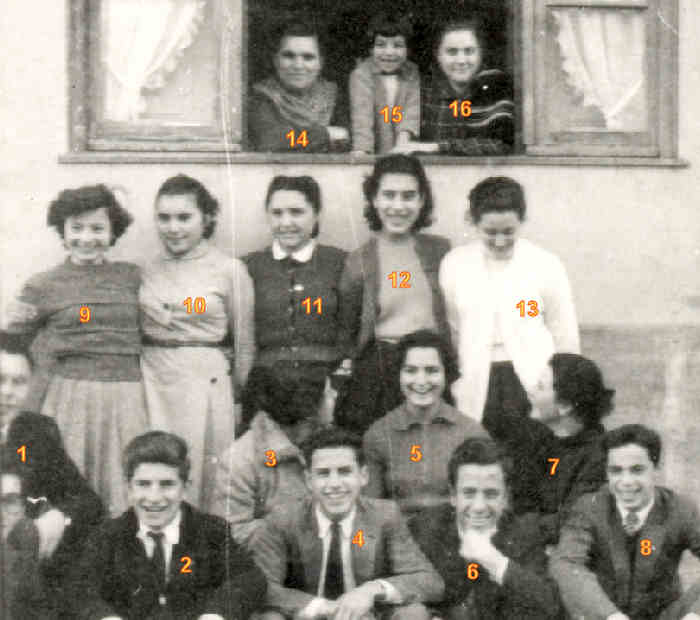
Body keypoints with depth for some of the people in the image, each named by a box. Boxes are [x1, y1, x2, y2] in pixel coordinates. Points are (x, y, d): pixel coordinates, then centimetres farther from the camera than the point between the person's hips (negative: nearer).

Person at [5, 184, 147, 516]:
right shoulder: (43, 285, 6)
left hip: (125, 397, 2)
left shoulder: (132, 277, 10)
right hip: (70, 397, -1)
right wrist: (15, 322, -2)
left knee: (124, 494, 2)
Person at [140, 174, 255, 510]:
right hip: (151, 381, 3)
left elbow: (244, 343, 4)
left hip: (205, 383, -3)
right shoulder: (146, 271, 9)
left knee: (203, 480, 1)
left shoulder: (230, 270, -1)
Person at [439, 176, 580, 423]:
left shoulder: (546, 265, 0)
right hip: (478, 387, 1)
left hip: (534, 383, -1)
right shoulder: (453, 265, 5)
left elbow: (566, 338, 6)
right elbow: (449, 331, 10)